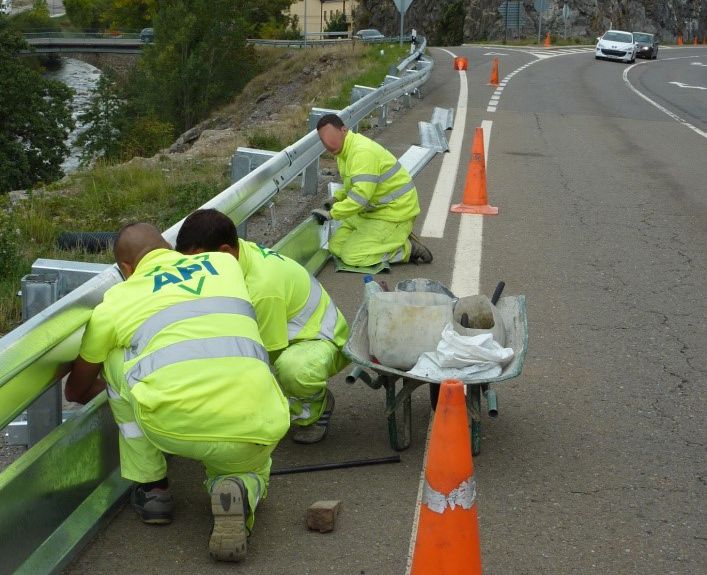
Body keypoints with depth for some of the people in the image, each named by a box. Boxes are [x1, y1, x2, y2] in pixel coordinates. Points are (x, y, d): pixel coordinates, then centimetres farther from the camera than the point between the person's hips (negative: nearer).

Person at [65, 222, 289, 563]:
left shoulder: (117, 299, 17)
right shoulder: (226, 263, 23)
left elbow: (76, 392, 33)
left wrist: (93, 390, 57)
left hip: (173, 424, -2)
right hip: (256, 430, 2)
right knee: (251, 467, 38)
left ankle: (151, 488, 25)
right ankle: (240, 491, 1)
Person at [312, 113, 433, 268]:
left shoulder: (363, 152, -25)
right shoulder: (345, 151, 9)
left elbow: (361, 194, -33)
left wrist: (332, 213, -27)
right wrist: (336, 199, 3)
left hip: (394, 213, -10)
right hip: (370, 211, 10)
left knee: (351, 257, -16)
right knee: (336, 246, 6)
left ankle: (408, 250, -3)